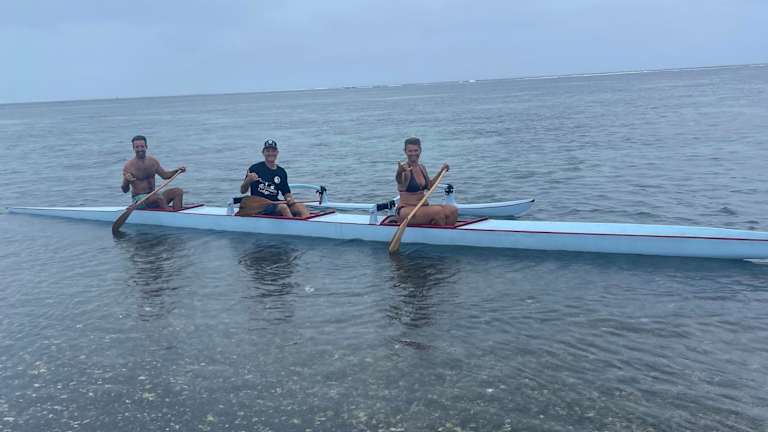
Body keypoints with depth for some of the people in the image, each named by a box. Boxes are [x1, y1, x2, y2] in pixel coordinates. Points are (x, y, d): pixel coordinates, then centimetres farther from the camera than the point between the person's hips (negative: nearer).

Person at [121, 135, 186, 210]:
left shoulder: (153, 161, 8)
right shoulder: (129, 166, -8)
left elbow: (164, 175, 21)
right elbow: (125, 190, -8)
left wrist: (177, 170, 4)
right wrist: (126, 180, -29)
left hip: (153, 195, 6)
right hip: (139, 199, -6)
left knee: (178, 191, -12)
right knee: (160, 198, -34)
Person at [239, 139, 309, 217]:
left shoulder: (281, 172, 13)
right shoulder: (255, 168, 0)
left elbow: (286, 192, 18)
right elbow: (242, 191, -1)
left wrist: (290, 198, -5)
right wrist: (248, 180, -21)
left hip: (276, 203, 5)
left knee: (300, 206, -20)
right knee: (283, 207, -33)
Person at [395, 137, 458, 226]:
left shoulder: (422, 168, 12)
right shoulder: (404, 167, -11)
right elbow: (399, 180, -36)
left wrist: (441, 171, 24)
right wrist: (400, 173, -58)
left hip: (423, 208, 7)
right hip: (407, 210, -7)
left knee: (453, 210, -13)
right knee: (438, 211, -29)